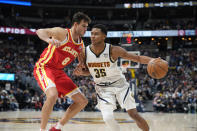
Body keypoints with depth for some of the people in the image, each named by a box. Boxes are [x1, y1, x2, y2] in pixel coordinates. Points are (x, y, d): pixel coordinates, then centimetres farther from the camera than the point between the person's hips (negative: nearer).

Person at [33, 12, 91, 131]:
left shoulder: (81, 45, 6)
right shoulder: (63, 33, -14)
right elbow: (40, 31, -29)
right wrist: (49, 40, -50)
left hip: (58, 72, 8)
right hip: (44, 67, -8)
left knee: (83, 101, 4)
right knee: (53, 95, -36)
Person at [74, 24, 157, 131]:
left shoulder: (113, 50, -21)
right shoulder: (85, 53, -12)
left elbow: (137, 58, -19)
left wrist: (152, 60, -36)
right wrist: (81, 72, -15)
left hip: (120, 84, -2)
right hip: (102, 88, 2)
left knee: (134, 114, -7)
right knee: (108, 118, -16)